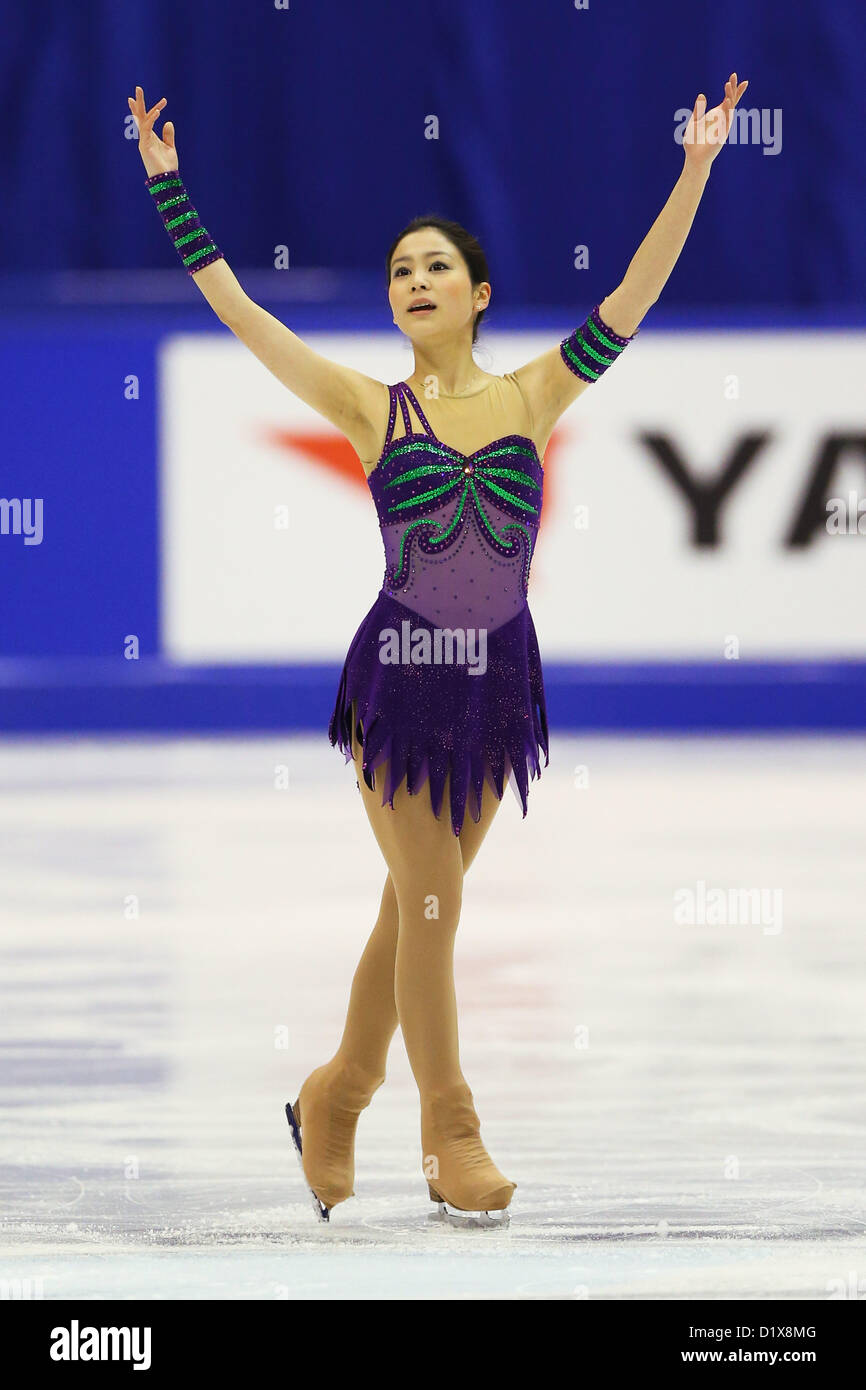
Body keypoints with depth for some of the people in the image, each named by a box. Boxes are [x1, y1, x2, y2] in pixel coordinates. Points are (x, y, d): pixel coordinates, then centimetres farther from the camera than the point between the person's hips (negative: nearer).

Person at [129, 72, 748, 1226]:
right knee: (430, 907, -2)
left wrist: (696, 169, -8)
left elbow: (629, 304, -2)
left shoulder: (531, 396, 3)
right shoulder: (369, 409, -2)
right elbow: (237, 309, -2)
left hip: (496, 678, 3)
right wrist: (168, 186, -2)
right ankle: (450, 1133, 10)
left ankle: (337, 1097, 30)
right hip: (400, 675, -3)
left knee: (417, 907, 13)